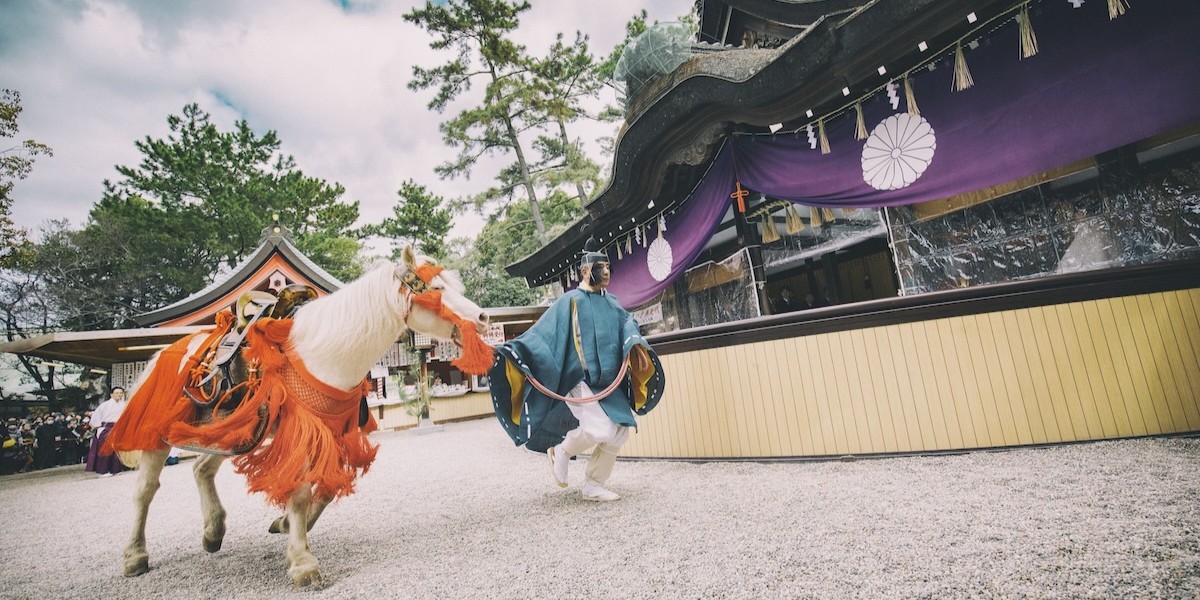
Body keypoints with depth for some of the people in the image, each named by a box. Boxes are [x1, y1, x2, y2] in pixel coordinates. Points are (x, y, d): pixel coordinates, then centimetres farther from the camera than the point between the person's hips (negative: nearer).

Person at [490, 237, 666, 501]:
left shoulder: (611, 303, 17)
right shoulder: (570, 301, -1)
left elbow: (627, 323, 1)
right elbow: (541, 332, -8)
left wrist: (635, 344, -22)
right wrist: (512, 351, -21)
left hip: (608, 384, 7)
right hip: (579, 381, -7)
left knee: (618, 433, 2)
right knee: (599, 429, -22)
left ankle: (593, 486, 19)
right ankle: (561, 452, 8)